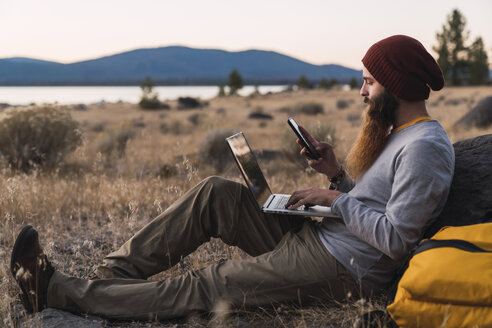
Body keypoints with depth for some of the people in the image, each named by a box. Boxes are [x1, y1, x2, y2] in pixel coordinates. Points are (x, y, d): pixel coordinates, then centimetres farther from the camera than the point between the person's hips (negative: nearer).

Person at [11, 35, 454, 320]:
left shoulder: (425, 147, -16)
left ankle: (62, 293, -5)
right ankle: (113, 274, -1)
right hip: (315, 239, 10)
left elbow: (395, 238, -23)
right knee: (215, 193, -2)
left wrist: (335, 199, -15)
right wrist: (338, 174, 4)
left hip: (342, 271, -10)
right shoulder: (399, 134, 16)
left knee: (198, 289, -10)